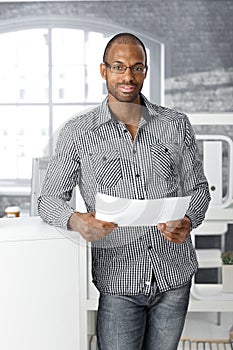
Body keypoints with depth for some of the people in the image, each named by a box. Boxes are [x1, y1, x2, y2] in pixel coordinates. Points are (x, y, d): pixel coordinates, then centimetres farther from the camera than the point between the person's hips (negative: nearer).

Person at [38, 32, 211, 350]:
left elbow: (198, 188, 8)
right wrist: (76, 221, -23)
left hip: (175, 276, 3)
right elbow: (49, 199, 0)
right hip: (118, 281, -2)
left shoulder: (177, 125, 3)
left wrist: (187, 222, -14)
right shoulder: (78, 133, -3)